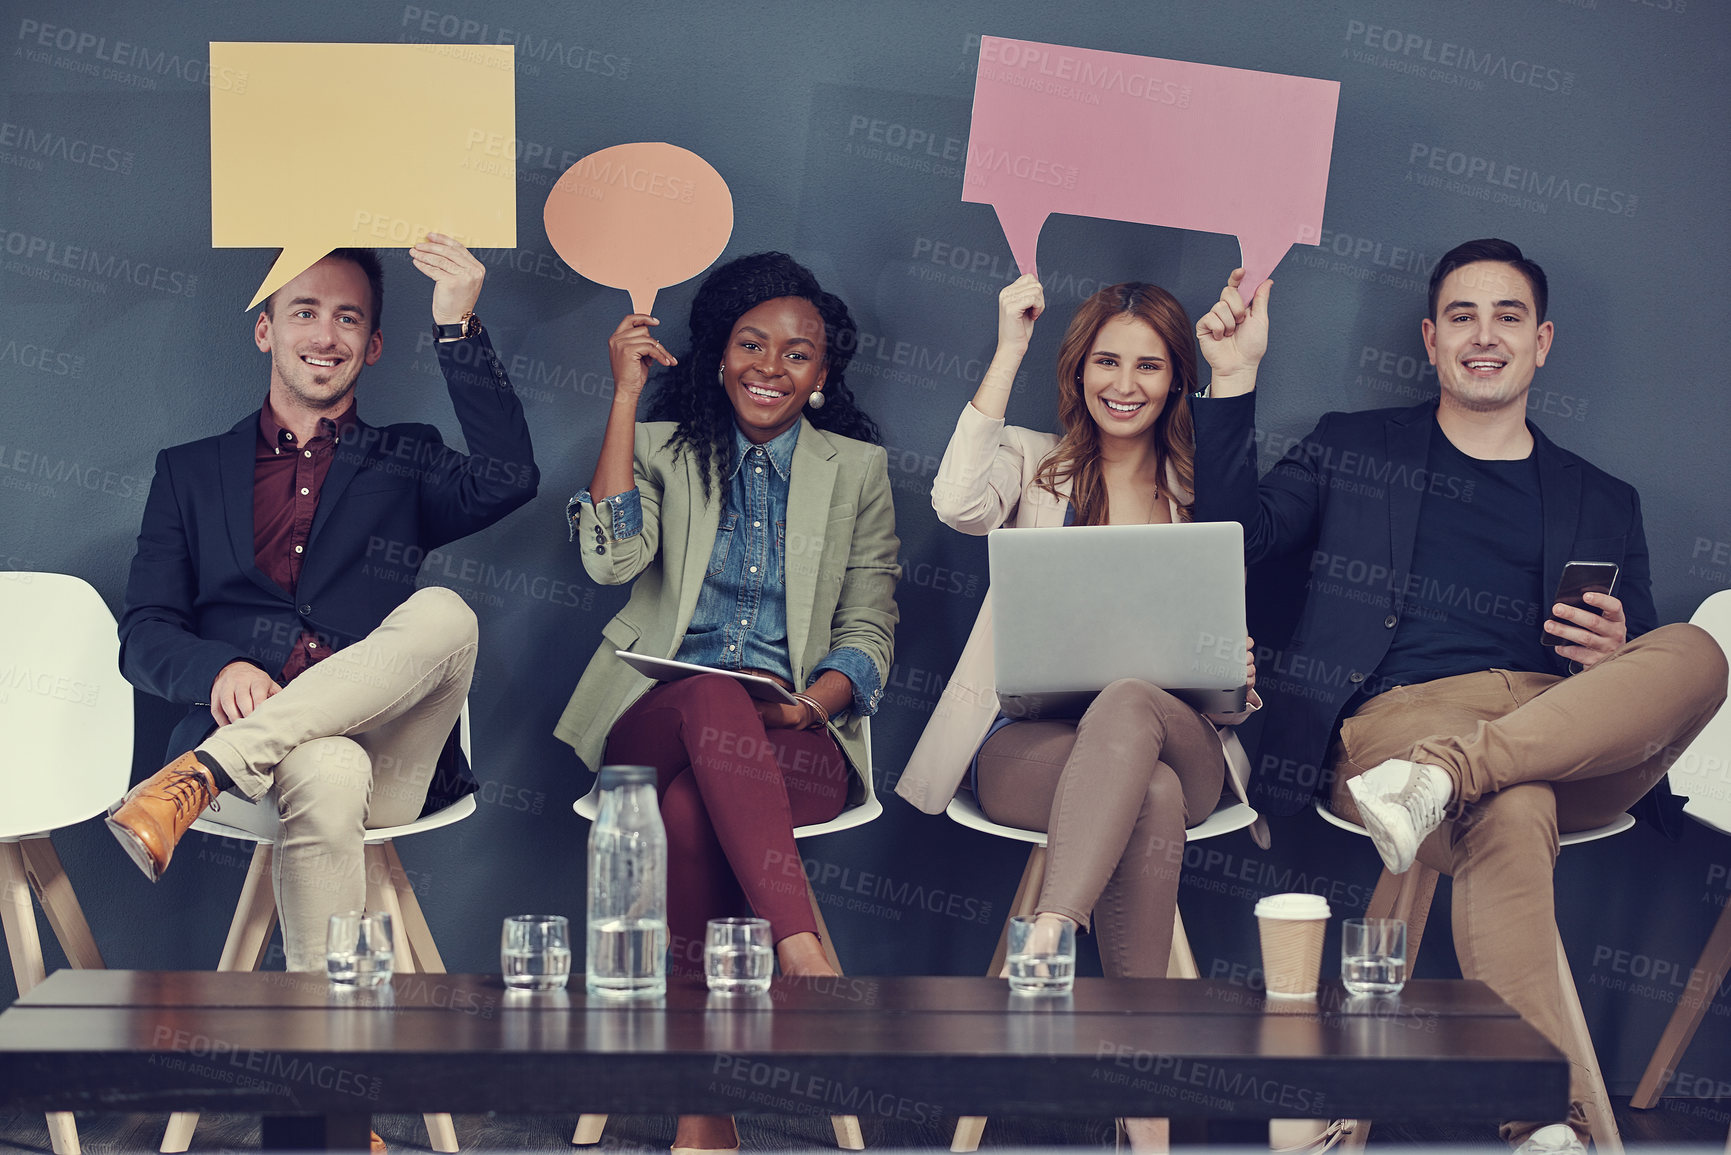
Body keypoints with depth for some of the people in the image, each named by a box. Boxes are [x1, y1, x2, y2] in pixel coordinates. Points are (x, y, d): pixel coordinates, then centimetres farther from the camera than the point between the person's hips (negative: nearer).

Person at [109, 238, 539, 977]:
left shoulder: (404, 463, 22)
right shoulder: (189, 472, 23)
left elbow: (507, 480, -1)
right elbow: (143, 636, 12)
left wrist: (458, 327, -5)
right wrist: (219, 670, -12)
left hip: (385, 751, 1)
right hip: (248, 733, -1)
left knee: (443, 615, -31)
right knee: (327, 774, -38)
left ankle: (200, 776, -36)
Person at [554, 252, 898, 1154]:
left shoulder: (857, 468, 16)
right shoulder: (664, 447, 16)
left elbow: (868, 633, 10)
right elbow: (612, 557, -6)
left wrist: (810, 702, -12)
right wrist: (625, 395, -3)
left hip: (799, 738, 0)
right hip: (659, 717, 0)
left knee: (691, 812, -36)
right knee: (716, 701, -39)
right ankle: (806, 961, -51)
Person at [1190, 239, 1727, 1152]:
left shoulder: (1601, 503, 27)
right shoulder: (1352, 450, 24)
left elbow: (1656, 672, 22)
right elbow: (1237, 534, 9)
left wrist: (1613, 653, -2)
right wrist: (1235, 380, 3)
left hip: (1574, 741, 3)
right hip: (1396, 715, -3)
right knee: (1512, 810, -40)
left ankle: (1442, 775, -43)